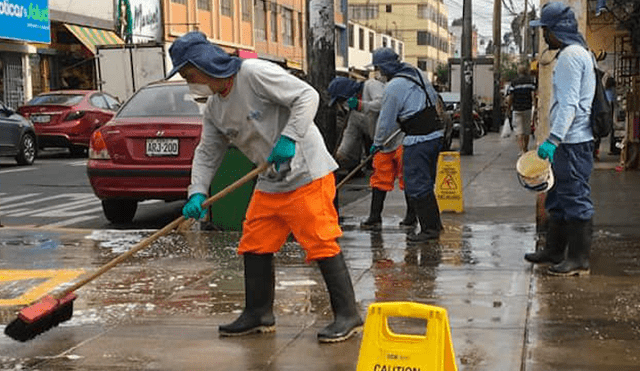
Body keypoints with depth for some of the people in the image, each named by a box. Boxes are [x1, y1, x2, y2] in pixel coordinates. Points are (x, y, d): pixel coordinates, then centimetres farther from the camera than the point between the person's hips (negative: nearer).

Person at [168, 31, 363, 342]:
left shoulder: (255, 73, -16)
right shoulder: (214, 107, 9)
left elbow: (307, 96, -19)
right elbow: (207, 152, 11)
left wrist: (289, 138, -28)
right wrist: (197, 193, -3)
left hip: (306, 175, -9)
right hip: (269, 183, 9)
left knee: (322, 244, -8)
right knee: (254, 246, 10)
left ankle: (348, 315, 2)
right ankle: (258, 315, 23)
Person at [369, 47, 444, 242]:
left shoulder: (393, 87, -14)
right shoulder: (417, 73, 10)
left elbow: (386, 120, -7)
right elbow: (434, 97, 24)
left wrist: (377, 143, 8)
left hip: (418, 140, -9)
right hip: (436, 133, 9)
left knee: (417, 185, -2)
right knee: (426, 183, 17)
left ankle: (429, 228, 1)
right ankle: (434, 224, 22)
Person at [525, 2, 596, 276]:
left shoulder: (571, 55, -14)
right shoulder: (575, 53, 19)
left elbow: (569, 103, -23)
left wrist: (554, 139, -27)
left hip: (573, 141, -11)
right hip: (567, 141, 11)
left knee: (576, 198, -6)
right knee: (558, 197, 17)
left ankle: (579, 259, -1)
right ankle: (554, 250, 27)